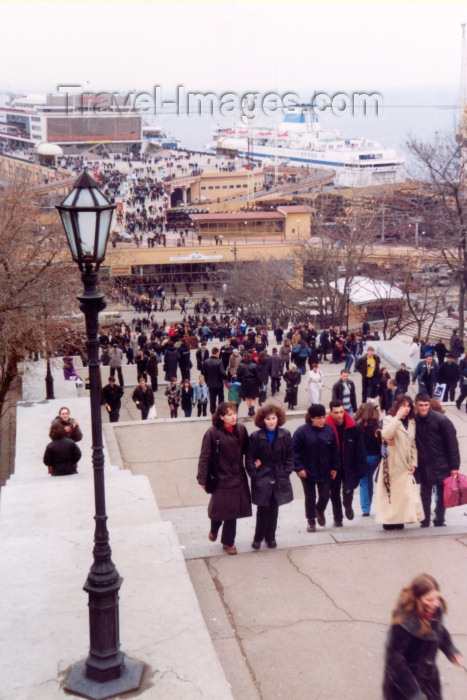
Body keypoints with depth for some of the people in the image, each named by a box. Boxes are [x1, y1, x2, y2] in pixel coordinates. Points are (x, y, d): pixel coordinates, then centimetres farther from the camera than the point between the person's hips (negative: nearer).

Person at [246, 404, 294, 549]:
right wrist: (255, 475, -7)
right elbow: (250, 459, -2)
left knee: (274, 510, 10)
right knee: (263, 509, -4)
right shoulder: (255, 437, -6)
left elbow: (290, 457, 5)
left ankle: (270, 537, 24)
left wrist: (285, 473, -3)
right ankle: (258, 538, 12)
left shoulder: (285, 435, 0)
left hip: (279, 480, 2)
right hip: (262, 480, -2)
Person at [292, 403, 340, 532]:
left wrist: (335, 467, 2)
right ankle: (311, 521, 25)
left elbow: (335, 450, 4)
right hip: (307, 472, -3)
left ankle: (320, 511, 38)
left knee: (325, 495, 6)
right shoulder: (302, 431, -15)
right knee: (310, 497, 9)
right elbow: (295, 451, -12)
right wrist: (299, 468, -16)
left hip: (325, 472, 3)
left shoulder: (329, 430, -4)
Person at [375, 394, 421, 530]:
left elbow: (413, 444, 15)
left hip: (405, 465, 5)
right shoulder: (389, 419, -4)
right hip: (392, 464, -5)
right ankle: (388, 520, 7)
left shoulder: (411, 422, 13)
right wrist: (397, 418, -23)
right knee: (390, 492, -1)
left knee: (405, 493, 3)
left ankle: (399, 520, 12)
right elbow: (385, 435, -25)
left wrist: (413, 463, 6)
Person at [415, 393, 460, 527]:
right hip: (424, 466, 2)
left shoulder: (441, 420, -12)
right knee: (425, 496, 10)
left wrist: (454, 466, -12)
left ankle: (439, 521, 20)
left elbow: (452, 443, -10)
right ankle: (425, 521, 20)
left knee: (441, 496, 9)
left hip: (441, 465, -2)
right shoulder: (414, 421, -4)